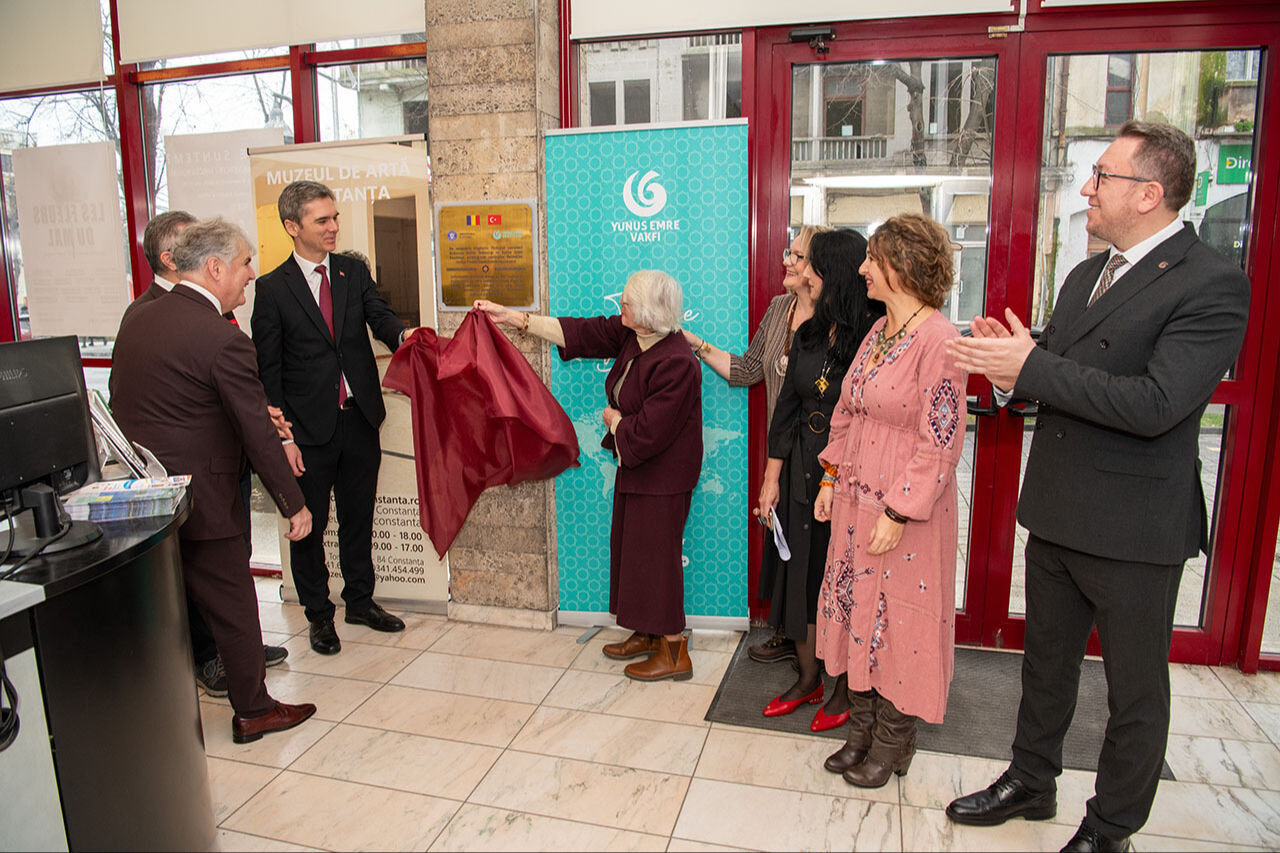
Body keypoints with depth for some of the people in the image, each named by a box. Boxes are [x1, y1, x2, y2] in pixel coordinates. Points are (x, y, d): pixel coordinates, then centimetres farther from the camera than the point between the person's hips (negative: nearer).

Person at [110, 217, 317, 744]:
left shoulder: (137, 319, 7)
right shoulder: (224, 340, -19)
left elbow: (119, 402, 15)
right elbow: (258, 434, -18)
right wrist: (294, 505, -10)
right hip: (196, 498, -8)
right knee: (232, 606, 8)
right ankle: (253, 711, 23)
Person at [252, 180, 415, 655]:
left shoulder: (354, 273, 6)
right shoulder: (273, 289, -5)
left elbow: (380, 317, -6)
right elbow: (268, 371, -5)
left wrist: (401, 334, -31)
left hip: (359, 420, 4)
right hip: (309, 428, -3)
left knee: (358, 518, 16)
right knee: (309, 526, 9)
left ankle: (360, 601, 34)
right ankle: (318, 615, 28)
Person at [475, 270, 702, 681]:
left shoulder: (676, 364, -28)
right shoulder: (629, 334, -1)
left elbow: (647, 434, -28)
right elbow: (580, 332, 5)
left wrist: (613, 419, -8)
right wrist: (511, 317, 5)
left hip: (661, 478, -10)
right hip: (635, 466, 10)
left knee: (655, 555, 0)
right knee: (631, 549, 18)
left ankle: (674, 651, 16)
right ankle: (647, 635, 35)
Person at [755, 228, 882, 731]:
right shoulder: (809, 334, 6)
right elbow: (786, 407, 8)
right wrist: (771, 478, 5)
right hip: (801, 473, 6)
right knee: (799, 573, 13)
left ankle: (845, 689, 27)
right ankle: (808, 679, 32)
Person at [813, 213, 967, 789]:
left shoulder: (939, 341, -18)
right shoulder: (878, 331, 8)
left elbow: (940, 440, -20)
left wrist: (899, 514, -19)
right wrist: (831, 480, 12)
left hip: (907, 509, -8)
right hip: (856, 501, 8)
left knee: (897, 618, 7)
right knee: (857, 610, 15)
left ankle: (892, 742, 27)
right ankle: (861, 730, 33)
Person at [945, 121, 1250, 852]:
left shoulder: (1211, 284, -17)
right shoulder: (1088, 274, 9)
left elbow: (1156, 404, -28)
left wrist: (1029, 366, -26)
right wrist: (1011, 358, -7)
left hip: (1134, 529, -8)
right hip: (1058, 512, 8)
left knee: (1135, 691, 13)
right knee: (1046, 663, 22)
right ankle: (1032, 782, 43)